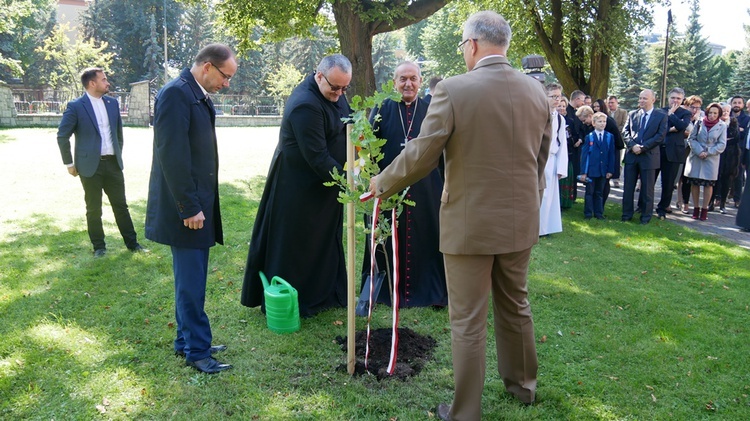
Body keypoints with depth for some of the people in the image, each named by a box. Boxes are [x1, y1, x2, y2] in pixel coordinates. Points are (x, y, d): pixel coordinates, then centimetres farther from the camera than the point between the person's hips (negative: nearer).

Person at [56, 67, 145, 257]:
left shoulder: (112, 103, 6)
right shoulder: (76, 106, -9)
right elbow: (62, 136, -5)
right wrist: (69, 164, -3)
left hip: (113, 163, 4)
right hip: (90, 165, -4)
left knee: (121, 205, 10)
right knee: (94, 209, 6)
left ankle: (132, 242, 18)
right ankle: (99, 246, 18)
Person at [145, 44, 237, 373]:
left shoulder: (199, 96, 13)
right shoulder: (175, 93, -16)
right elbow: (172, 155, -21)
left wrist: (199, 204, 15)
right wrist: (189, 208, -20)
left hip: (198, 204, 9)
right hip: (187, 208, -9)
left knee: (191, 280, 18)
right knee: (191, 282, 1)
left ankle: (186, 341, 31)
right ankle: (197, 350, 14)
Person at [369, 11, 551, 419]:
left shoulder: (454, 89, -15)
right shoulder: (535, 90, 2)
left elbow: (420, 156, -14)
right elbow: (542, 157, 11)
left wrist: (381, 182, 3)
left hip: (469, 223, -5)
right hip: (520, 220, 6)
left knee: (467, 321, 6)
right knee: (516, 305, 24)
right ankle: (523, 382, 43)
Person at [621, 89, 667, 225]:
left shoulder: (661, 116, 0)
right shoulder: (632, 114, 10)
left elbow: (660, 136, -8)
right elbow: (625, 132, 5)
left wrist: (642, 147, -14)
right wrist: (633, 145, -12)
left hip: (649, 156, -3)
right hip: (631, 155, 3)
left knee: (647, 188, 4)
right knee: (628, 186, 7)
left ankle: (646, 216, 14)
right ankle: (627, 214, 17)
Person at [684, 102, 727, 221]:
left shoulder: (722, 126, -1)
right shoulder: (699, 123, 0)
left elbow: (722, 145, -1)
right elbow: (691, 139, 0)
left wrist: (708, 153, -12)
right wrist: (699, 151, -12)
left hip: (711, 159, -1)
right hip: (696, 157, 1)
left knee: (708, 184, 2)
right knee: (694, 183, 3)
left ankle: (704, 209, 9)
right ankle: (696, 208, 14)